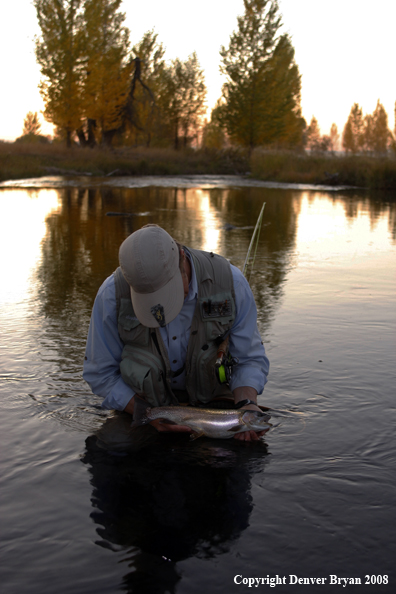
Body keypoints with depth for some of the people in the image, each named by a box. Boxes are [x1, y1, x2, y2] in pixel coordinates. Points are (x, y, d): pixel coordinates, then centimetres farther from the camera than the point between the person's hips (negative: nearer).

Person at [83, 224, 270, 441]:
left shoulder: (230, 282, -22)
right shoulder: (112, 294, -23)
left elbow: (250, 358, -9)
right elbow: (99, 372, -11)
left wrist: (246, 404, -29)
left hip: (211, 400, 0)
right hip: (146, 402, 0)